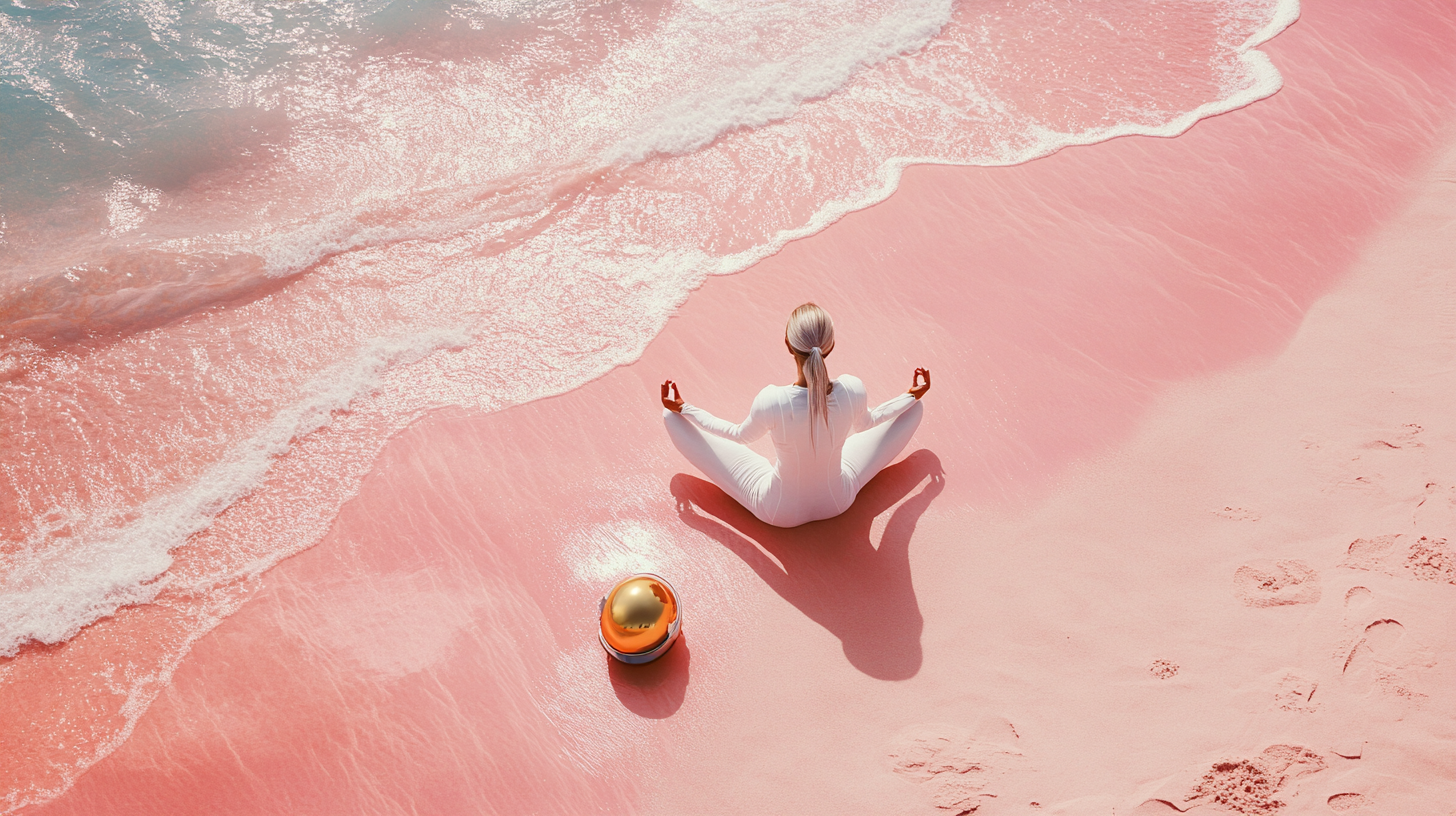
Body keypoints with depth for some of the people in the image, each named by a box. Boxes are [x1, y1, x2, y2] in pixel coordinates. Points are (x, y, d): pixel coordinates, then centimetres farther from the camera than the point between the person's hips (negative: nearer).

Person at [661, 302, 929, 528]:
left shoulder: (771, 401, -37)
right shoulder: (853, 390, -29)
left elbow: (739, 435, -12)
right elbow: (866, 423, -3)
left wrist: (683, 409, 2)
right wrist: (911, 396, 16)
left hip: (779, 512, -2)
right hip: (839, 501, 2)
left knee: (673, 417, 4)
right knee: (915, 408, 18)